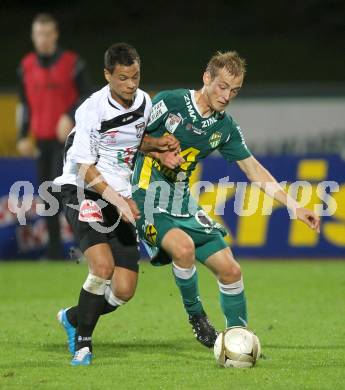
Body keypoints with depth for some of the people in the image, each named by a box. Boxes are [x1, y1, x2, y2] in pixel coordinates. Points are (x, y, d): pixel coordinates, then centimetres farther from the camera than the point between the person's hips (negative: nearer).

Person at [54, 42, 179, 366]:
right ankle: (82, 343, -10)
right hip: (83, 193, -6)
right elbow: (85, 169, -15)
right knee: (103, 266, -28)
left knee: (124, 291, -3)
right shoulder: (91, 110, -16)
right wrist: (118, 201, -24)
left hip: (122, 197, 6)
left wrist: (157, 144, -3)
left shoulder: (144, 102, 2)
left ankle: (73, 318, 26)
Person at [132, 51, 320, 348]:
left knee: (230, 270, -1)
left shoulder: (226, 128, 4)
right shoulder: (169, 102, -12)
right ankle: (196, 316, -7)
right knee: (183, 246, -33)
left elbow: (254, 169, 9)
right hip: (149, 198, -6)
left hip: (183, 202, 6)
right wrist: (159, 154, -19)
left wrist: (293, 206, 3)